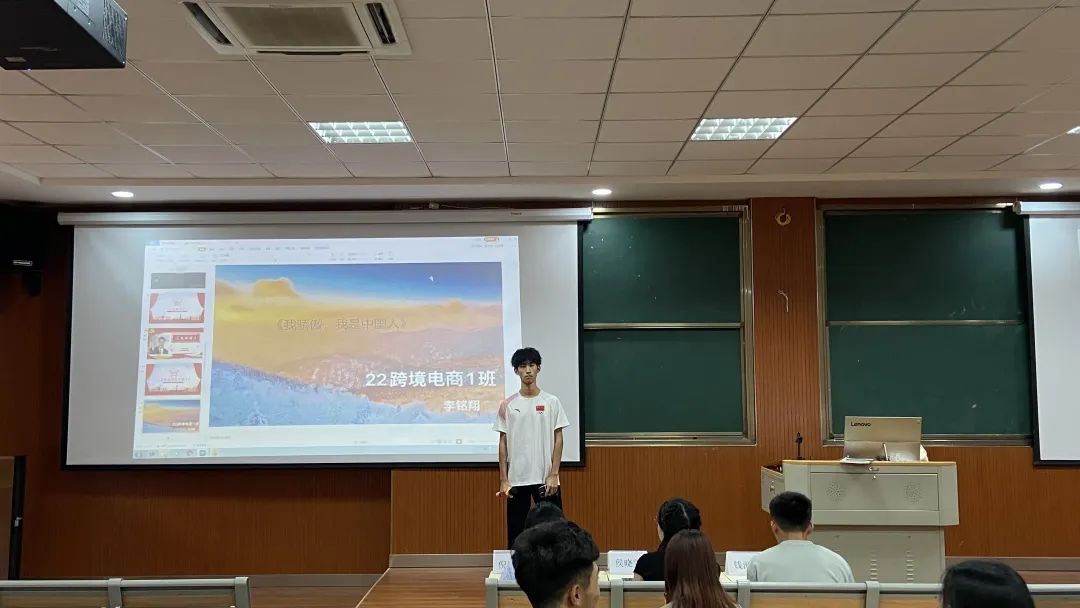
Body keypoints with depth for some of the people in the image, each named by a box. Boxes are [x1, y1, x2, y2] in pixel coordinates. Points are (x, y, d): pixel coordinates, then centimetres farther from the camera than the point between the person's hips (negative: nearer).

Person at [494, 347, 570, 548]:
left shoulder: (551, 402, 1)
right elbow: (503, 442, 5)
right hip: (516, 479, 1)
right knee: (516, 532, 7)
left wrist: (553, 474, -8)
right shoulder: (508, 405, 3)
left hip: (545, 478, -1)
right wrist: (503, 479, -1)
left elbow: (558, 439, 0)